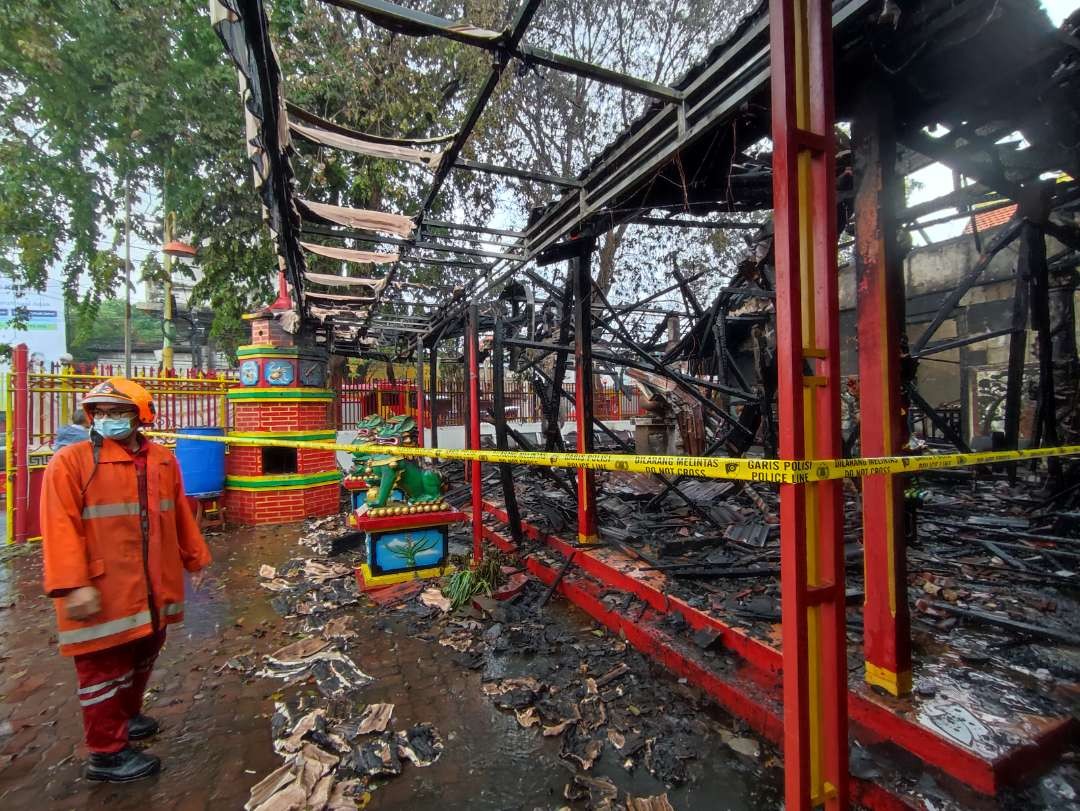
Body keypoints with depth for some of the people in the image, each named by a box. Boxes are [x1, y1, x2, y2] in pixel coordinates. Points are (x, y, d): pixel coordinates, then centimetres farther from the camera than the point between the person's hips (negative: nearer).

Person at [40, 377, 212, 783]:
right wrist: (73, 585, -22)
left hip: (153, 590, 6)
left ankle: (126, 716, 44)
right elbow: (60, 528, -15)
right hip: (103, 593, -6)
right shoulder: (71, 461, -10)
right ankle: (107, 753, 24)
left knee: (142, 659, 22)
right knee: (104, 671, 8)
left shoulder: (163, 460, 6)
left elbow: (180, 515, 13)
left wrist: (195, 558, 18)